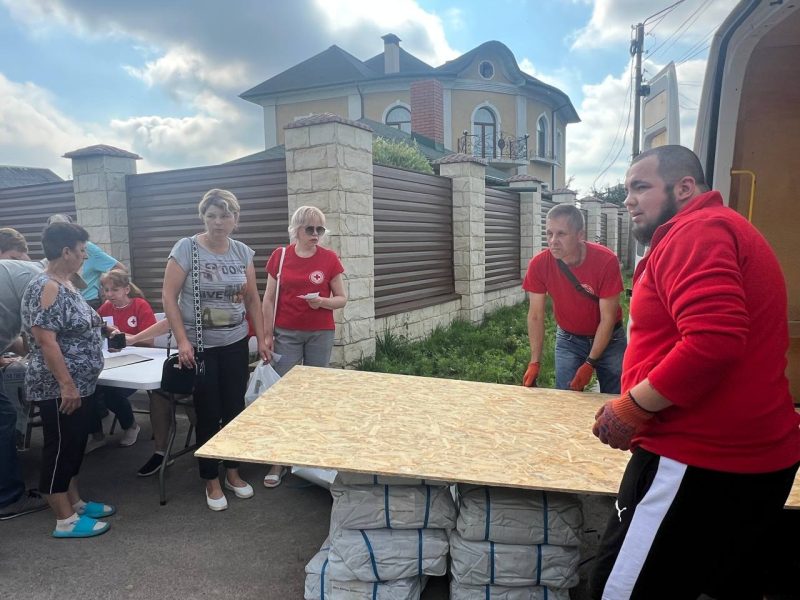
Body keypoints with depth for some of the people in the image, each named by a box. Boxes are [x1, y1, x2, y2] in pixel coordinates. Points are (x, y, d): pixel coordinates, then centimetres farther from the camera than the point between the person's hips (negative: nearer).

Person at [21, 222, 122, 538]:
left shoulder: (65, 285, 10)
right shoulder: (46, 288, -20)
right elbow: (46, 341, -24)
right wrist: (66, 385, -25)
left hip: (79, 384, 10)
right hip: (59, 388, -10)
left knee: (74, 445, 18)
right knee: (60, 447, 1)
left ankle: (75, 502, 31)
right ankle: (65, 520, 13)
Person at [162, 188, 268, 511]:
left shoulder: (243, 253, 2)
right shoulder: (186, 248, -9)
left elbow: (252, 299, 9)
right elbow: (169, 297, -10)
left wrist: (261, 339, 7)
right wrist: (182, 341, -17)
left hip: (235, 344, 4)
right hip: (199, 347, -3)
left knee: (235, 409, 12)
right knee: (208, 414, 5)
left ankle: (233, 472, 32)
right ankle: (211, 481, 24)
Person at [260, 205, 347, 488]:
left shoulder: (329, 258, -2)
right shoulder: (280, 256, 0)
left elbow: (342, 298, 3)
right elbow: (268, 299, 3)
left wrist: (323, 301, -17)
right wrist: (268, 335, -1)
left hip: (321, 334, 0)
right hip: (287, 334, 0)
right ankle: (279, 460, 8)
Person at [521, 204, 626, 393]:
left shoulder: (607, 260, -24)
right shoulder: (539, 264, -19)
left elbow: (608, 318, -19)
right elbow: (535, 316, -11)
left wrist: (590, 364, -21)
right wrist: (535, 362, -15)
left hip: (609, 338, -1)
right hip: (568, 339, 1)